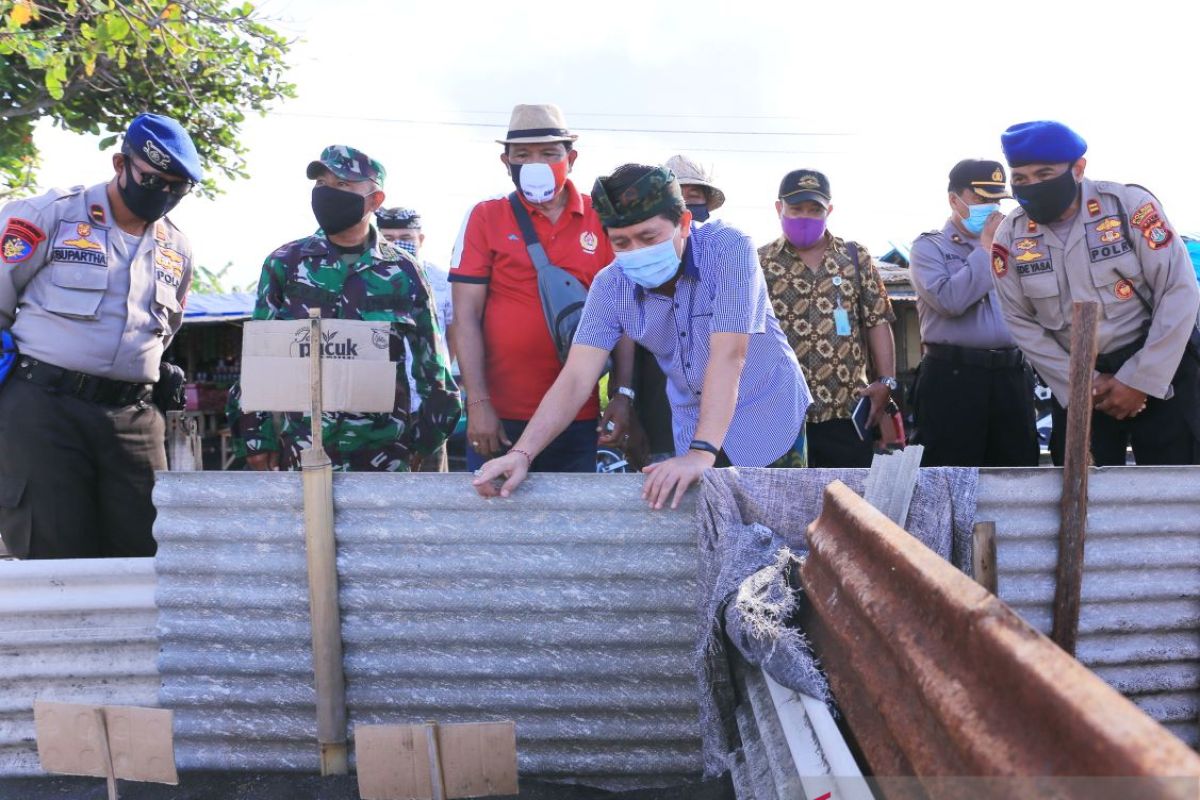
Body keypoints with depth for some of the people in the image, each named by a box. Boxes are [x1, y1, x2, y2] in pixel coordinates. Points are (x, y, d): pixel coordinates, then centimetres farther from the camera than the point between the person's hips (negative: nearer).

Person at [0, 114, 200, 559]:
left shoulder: (177, 250, 15)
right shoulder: (50, 216, -1)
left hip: (133, 417, 4)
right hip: (43, 405, -4)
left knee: (144, 552, 2)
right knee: (55, 557, -4)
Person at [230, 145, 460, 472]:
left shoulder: (403, 272, 4)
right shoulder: (285, 264, 5)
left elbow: (430, 359, 8)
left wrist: (425, 437, 6)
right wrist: (258, 437, 2)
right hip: (302, 451, 0)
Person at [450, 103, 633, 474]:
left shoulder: (602, 220, 4)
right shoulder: (485, 218, 1)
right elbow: (466, 317, -3)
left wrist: (623, 395, -2)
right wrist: (478, 403, -10)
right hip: (500, 415, -1)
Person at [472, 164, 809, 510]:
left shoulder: (729, 248, -22)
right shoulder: (610, 286, -10)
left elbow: (728, 356, -31)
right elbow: (576, 377, -16)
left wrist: (701, 452, -40)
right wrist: (522, 453, -30)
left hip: (768, 424, -3)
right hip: (694, 432, 3)